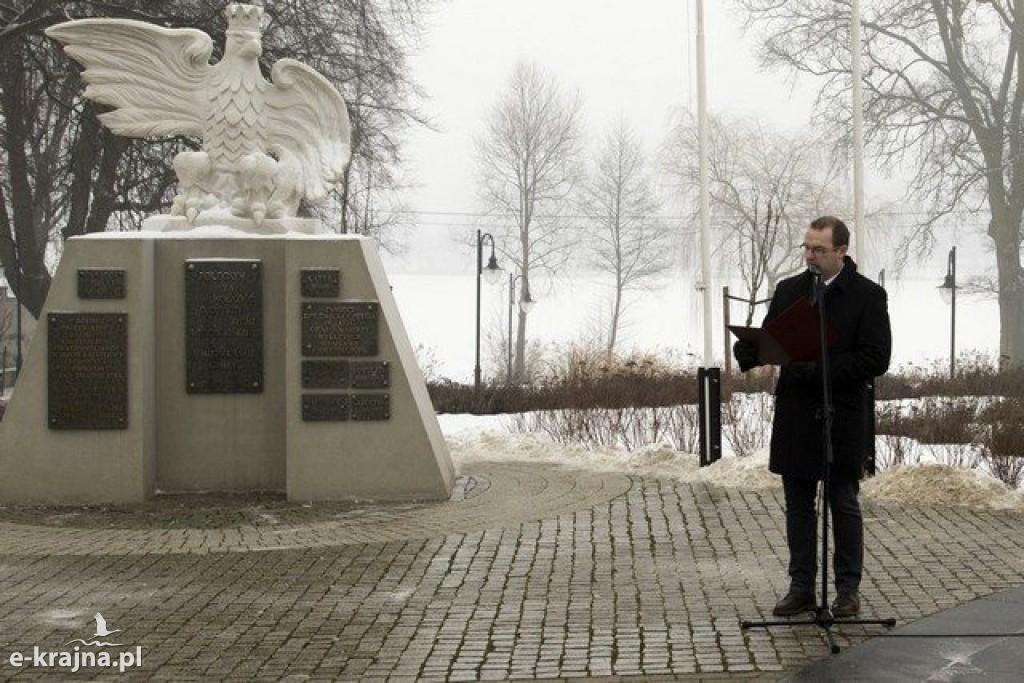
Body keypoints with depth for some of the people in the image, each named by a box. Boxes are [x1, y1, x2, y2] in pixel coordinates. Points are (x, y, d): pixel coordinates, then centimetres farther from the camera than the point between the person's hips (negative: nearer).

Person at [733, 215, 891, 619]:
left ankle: (848, 589, 15)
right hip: (794, 416, 4)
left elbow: (876, 359, -11)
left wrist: (820, 367, -20)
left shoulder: (868, 295, -5)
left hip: (842, 418, -4)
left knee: (844, 505, 5)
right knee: (798, 505, 9)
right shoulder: (789, 290, 9)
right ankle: (802, 588, 17)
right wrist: (746, 350, -17)